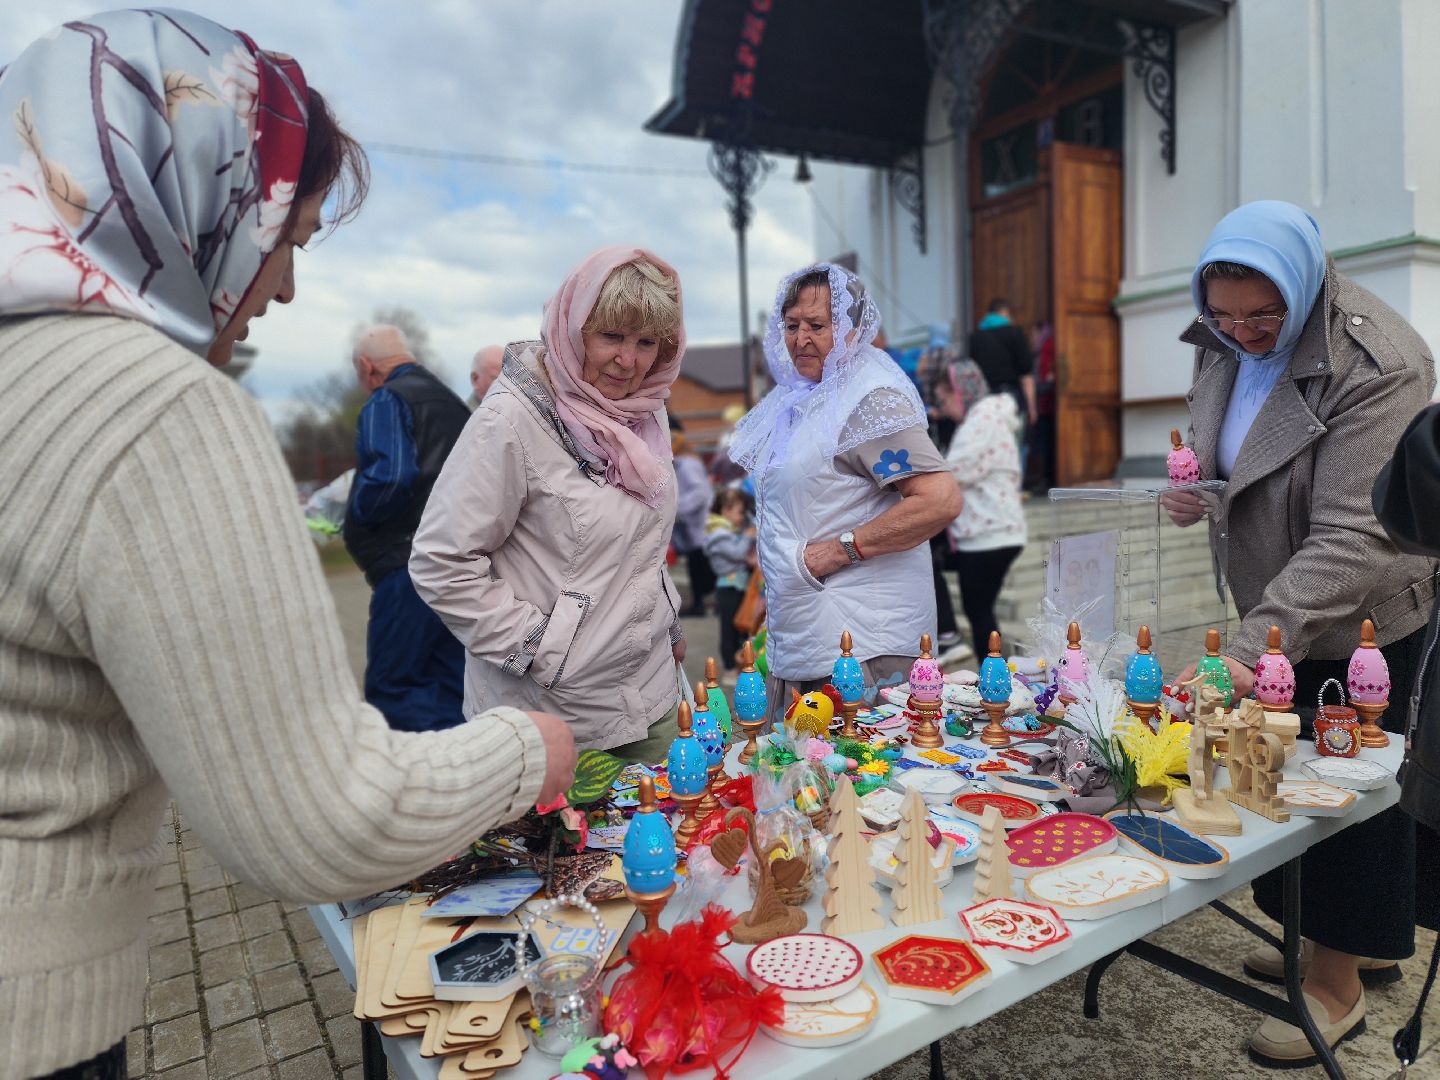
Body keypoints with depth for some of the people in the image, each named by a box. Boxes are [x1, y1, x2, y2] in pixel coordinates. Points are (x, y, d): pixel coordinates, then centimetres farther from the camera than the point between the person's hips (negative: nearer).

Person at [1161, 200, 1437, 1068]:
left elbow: (1351, 540, -30)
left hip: (1360, 618, -7)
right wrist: (1191, 491, -5)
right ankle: (1359, 939, 39)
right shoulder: (1223, 342, -2)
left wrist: (1254, 646, -36)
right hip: (1274, 607, 7)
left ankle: (1340, 982, 27)